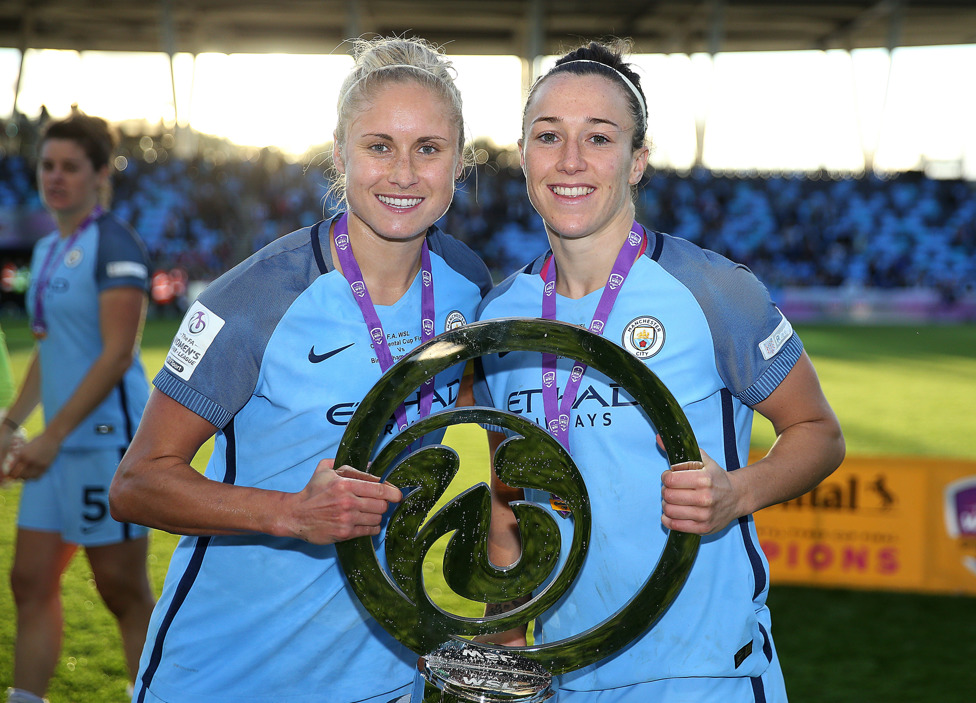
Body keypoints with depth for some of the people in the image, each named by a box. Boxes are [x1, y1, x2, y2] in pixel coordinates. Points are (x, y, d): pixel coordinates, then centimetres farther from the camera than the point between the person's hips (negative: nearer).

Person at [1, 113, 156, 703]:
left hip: (109, 439, -8)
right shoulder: (48, 250, 15)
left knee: (124, 592, -1)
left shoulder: (115, 246, -11)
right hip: (61, 446, 8)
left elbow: (117, 353, -19)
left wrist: (52, 437, -22)